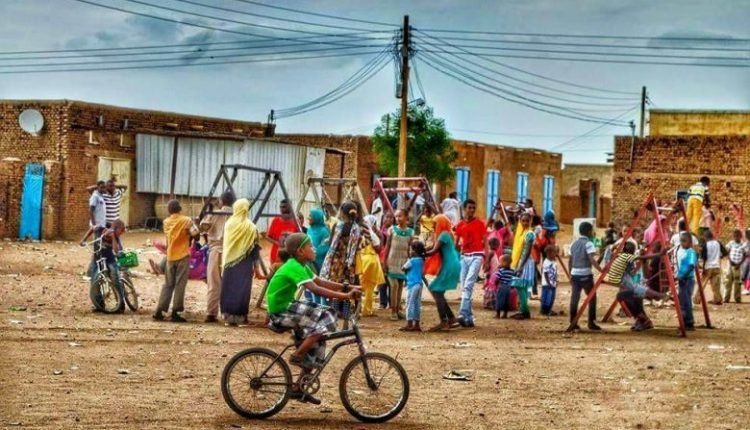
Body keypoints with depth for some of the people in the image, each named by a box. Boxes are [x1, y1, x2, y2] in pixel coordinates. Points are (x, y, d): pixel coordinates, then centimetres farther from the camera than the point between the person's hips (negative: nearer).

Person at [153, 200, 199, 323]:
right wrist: (193, 225, 3)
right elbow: (194, 232, -17)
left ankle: (159, 311, 8)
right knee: (180, 285, -1)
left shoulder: (166, 222, 7)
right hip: (183, 256, -4)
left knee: (168, 284, 12)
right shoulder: (186, 220, -8)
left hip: (171, 256, 4)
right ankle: (175, 312, -2)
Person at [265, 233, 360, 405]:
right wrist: (344, 296, -34)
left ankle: (299, 388, 12)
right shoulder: (294, 268, -20)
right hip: (280, 313, -10)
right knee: (324, 319, -20)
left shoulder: (301, 266, 10)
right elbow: (316, 289, -31)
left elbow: (320, 281, 8)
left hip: (287, 307, 10)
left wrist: (346, 287, -3)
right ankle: (297, 355, -10)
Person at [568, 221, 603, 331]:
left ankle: (573, 323, 4)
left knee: (574, 298, 5)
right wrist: (602, 271, -21)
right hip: (585, 275, -6)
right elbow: (592, 260, -19)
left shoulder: (574, 243, 12)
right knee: (592, 298, 4)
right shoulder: (588, 243, -8)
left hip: (575, 274, 6)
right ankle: (591, 323, 1)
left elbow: (570, 261, 15)